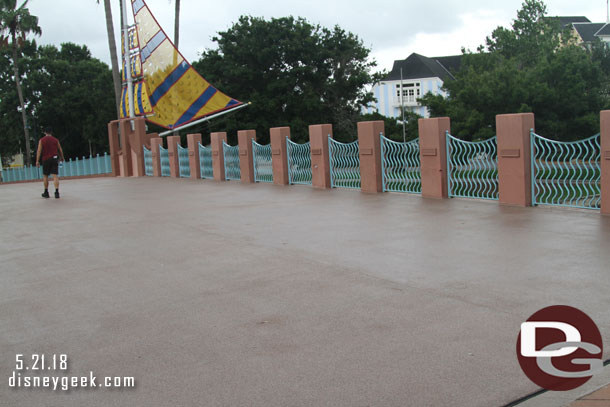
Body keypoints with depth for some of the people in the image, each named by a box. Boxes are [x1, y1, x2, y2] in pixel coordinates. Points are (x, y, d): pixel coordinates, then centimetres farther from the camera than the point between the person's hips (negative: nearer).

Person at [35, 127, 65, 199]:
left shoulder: (42, 140, 2)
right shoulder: (55, 140, 6)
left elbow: (39, 151, -5)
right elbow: (60, 150, 12)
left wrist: (37, 161, -5)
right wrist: (62, 157, 26)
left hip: (46, 159, -1)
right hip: (54, 159, 1)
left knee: (45, 176, 12)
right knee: (55, 175, -5)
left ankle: (46, 192, 18)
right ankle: (57, 192, -19)